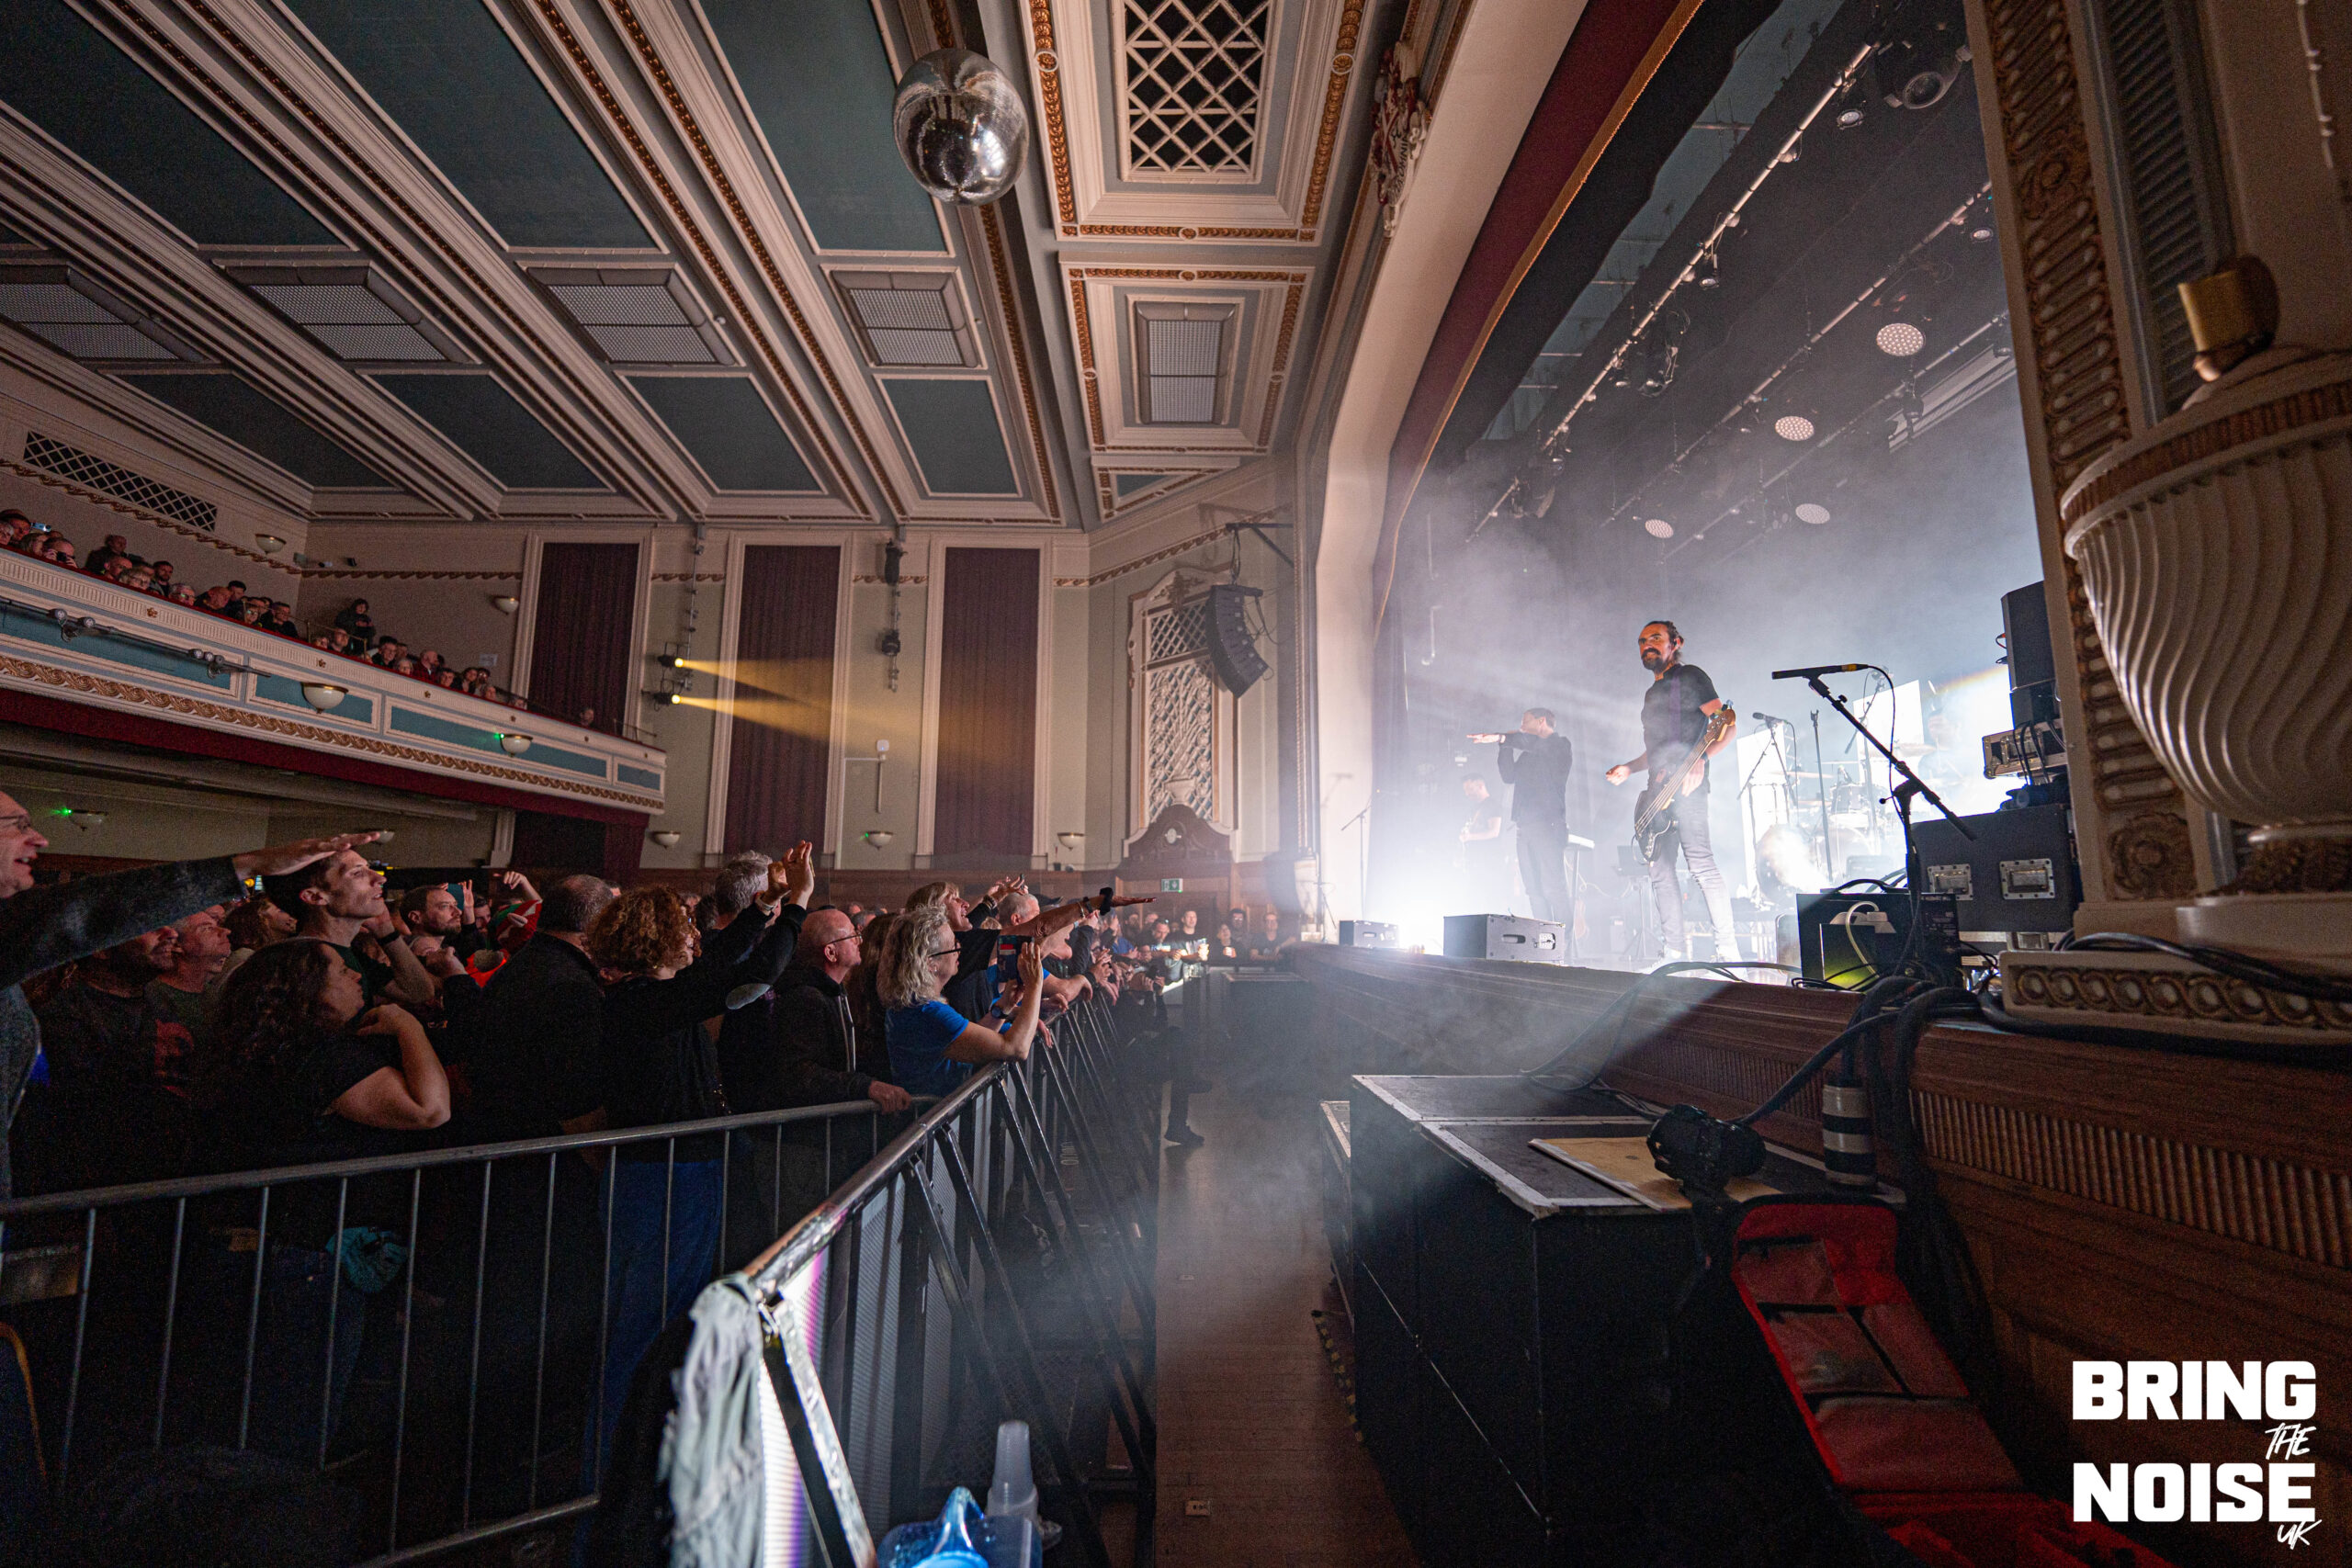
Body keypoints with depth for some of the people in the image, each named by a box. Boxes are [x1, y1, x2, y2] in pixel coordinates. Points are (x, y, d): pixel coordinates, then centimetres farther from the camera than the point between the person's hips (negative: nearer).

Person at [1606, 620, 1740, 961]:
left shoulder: (1689, 676, 2)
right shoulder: (1652, 693, 26)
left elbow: (1728, 723, -6)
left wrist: (1700, 760, -20)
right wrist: (1628, 768, 16)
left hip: (1686, 785, -9)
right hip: (1658, 790, 9)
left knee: (1700, 863, -15)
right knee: (1660, 870, 4)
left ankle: (1727, 949, -13)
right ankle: (1674, 951, 7)